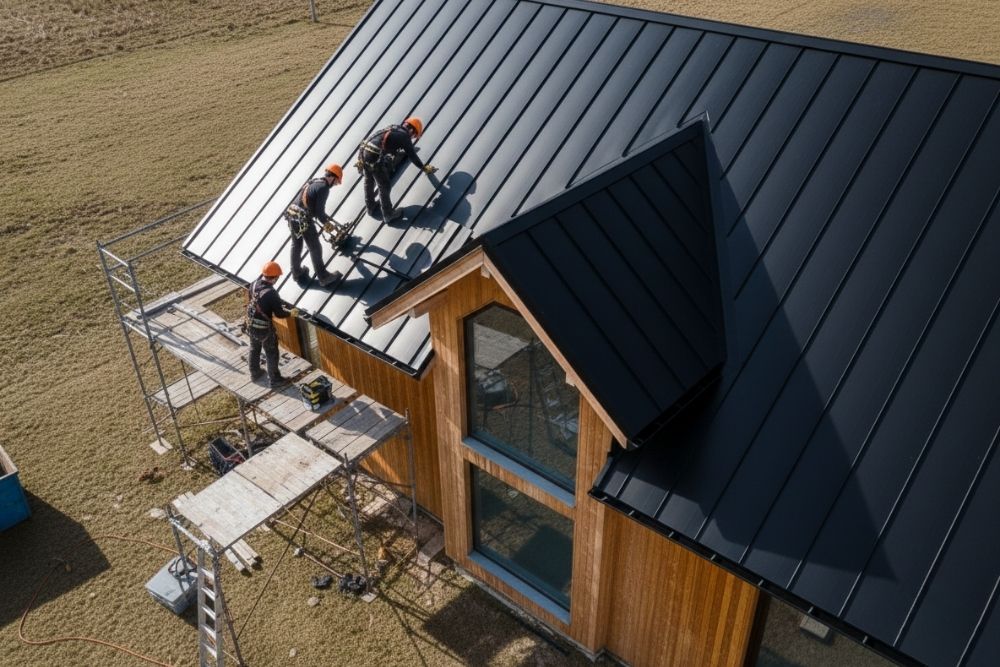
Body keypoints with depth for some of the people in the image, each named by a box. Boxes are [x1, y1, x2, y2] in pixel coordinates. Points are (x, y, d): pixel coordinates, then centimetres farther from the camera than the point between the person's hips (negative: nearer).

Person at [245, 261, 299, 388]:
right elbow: (279, 314, -21)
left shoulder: (253, 284, -6)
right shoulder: (271, 293, -29)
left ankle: (255, 373, 44)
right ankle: (274, 380, 25)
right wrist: (291, 313, -1)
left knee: (254, 349, 26)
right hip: (264, 328, -7)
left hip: (251, 325, 7)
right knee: (272, 354, 12)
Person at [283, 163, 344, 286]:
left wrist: (325, 220, 29)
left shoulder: (312, 182, 14)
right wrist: (326, 223, 5)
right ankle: (323, 277, 16)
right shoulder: (323, 188, -12)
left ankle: (297, 274, 39)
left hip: (291, 215, 8)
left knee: (296, 246, 22)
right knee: (315, 249, 5)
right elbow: (319, 211, -14)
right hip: (303, 220, -8)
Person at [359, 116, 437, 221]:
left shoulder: (392, 128, 21)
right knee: (384, 186, 7)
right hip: (375, 157, -8)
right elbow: (412, 156, 9)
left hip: (364, 151, 8)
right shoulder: (404, 136, 0)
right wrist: (424, 168, 24)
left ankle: (371, 209, 40)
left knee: (369, 182, 23)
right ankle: (388, 214, 18)